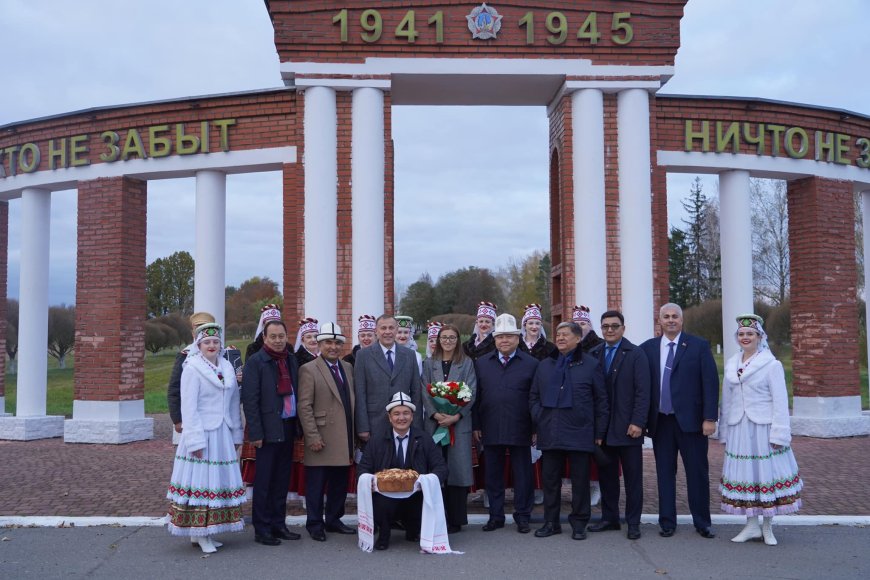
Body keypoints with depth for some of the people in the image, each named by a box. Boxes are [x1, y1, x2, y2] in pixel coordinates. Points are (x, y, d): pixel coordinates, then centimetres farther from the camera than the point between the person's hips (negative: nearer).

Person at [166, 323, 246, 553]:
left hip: (223, 435, 6)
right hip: (201, 433, -6)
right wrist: (196, 440, -14)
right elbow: (189, 407, -10)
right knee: (200, 481, -2)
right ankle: (199, 533, 6)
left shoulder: (227, 368, 10)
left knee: (219, 481, 7)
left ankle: (205, 532, 16)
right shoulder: (192, 369, -6)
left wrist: (236, 435, 12)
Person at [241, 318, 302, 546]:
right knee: (264, 481, 1)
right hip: (268, 430, -6)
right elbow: (250, 400, -10)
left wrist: (298, 425, 8)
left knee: (282, 480, 12)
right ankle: (261, 529, 10)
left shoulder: (291, 359, 11)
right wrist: (255, 433, -14)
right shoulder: (255, 362, -7)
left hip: (288, 427, 6)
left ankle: (278, 524, 22)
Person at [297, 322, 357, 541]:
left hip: (344, 441, 6)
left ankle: (334, 520, 26)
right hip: (322, 441, -6)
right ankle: (315, 524, 17)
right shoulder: (309, 370, -6)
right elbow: (304, 407, -10)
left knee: (340, 484, 13)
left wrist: (355, 432, 11)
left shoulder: (348, 368, 12)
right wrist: (313, 437, -14)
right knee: (316, 486, 4)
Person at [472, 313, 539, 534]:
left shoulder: (531, 364, 1)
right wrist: (476, 425, 3)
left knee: (522, 474, 6)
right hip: (491, 430, 2)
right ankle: (496, 516, 21)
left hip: (520, 430, -2)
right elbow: (476, 396, 8)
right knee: (493, 474, 9)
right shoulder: (481, 363, 8)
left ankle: (522, 516, 17)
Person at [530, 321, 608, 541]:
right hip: (550, 434, 3)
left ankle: (579, 523, 16)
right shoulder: (545, 365, 12)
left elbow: (601, 400, 2)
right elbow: (533, 396, 18)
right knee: (550, 480, 8)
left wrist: (599, 432, -2)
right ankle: (551, 522, 18)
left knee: (580, 480, 4)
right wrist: (538, 419, 4)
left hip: (580, 434, -3)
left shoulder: (590, 365, 2)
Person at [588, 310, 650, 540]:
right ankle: (609, 517, 21)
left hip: (627, 427, -3)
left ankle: (633, 522, 14)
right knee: (606, 476, 10)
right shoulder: (594, 354, 7)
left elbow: (642, 391, -8)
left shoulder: (635, 354, -3)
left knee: (633, 477, 5)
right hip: (603, 427, 4)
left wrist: (638, 422, -15)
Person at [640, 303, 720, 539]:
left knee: (698, 473, 5)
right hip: (660, 422, 2)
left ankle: (702, 523, 18)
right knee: (664, 473, 8)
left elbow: (710, 382, -4)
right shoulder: (648, 348, 5)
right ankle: (667, 523, 18)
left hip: (690, 420, -2)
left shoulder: (699, 346, 0)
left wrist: (709, 417, -10)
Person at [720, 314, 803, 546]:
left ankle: (767, 527, 16)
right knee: (744, 475, 7)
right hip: (739, 429, 4)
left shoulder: (772, 365, -5)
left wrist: (779, 434, -12)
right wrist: (725, 432, 13)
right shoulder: (731, 365, 10)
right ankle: (751, 526, 17)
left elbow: (780, 401, -7)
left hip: (763, 428, -4)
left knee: (766, 474, 3)